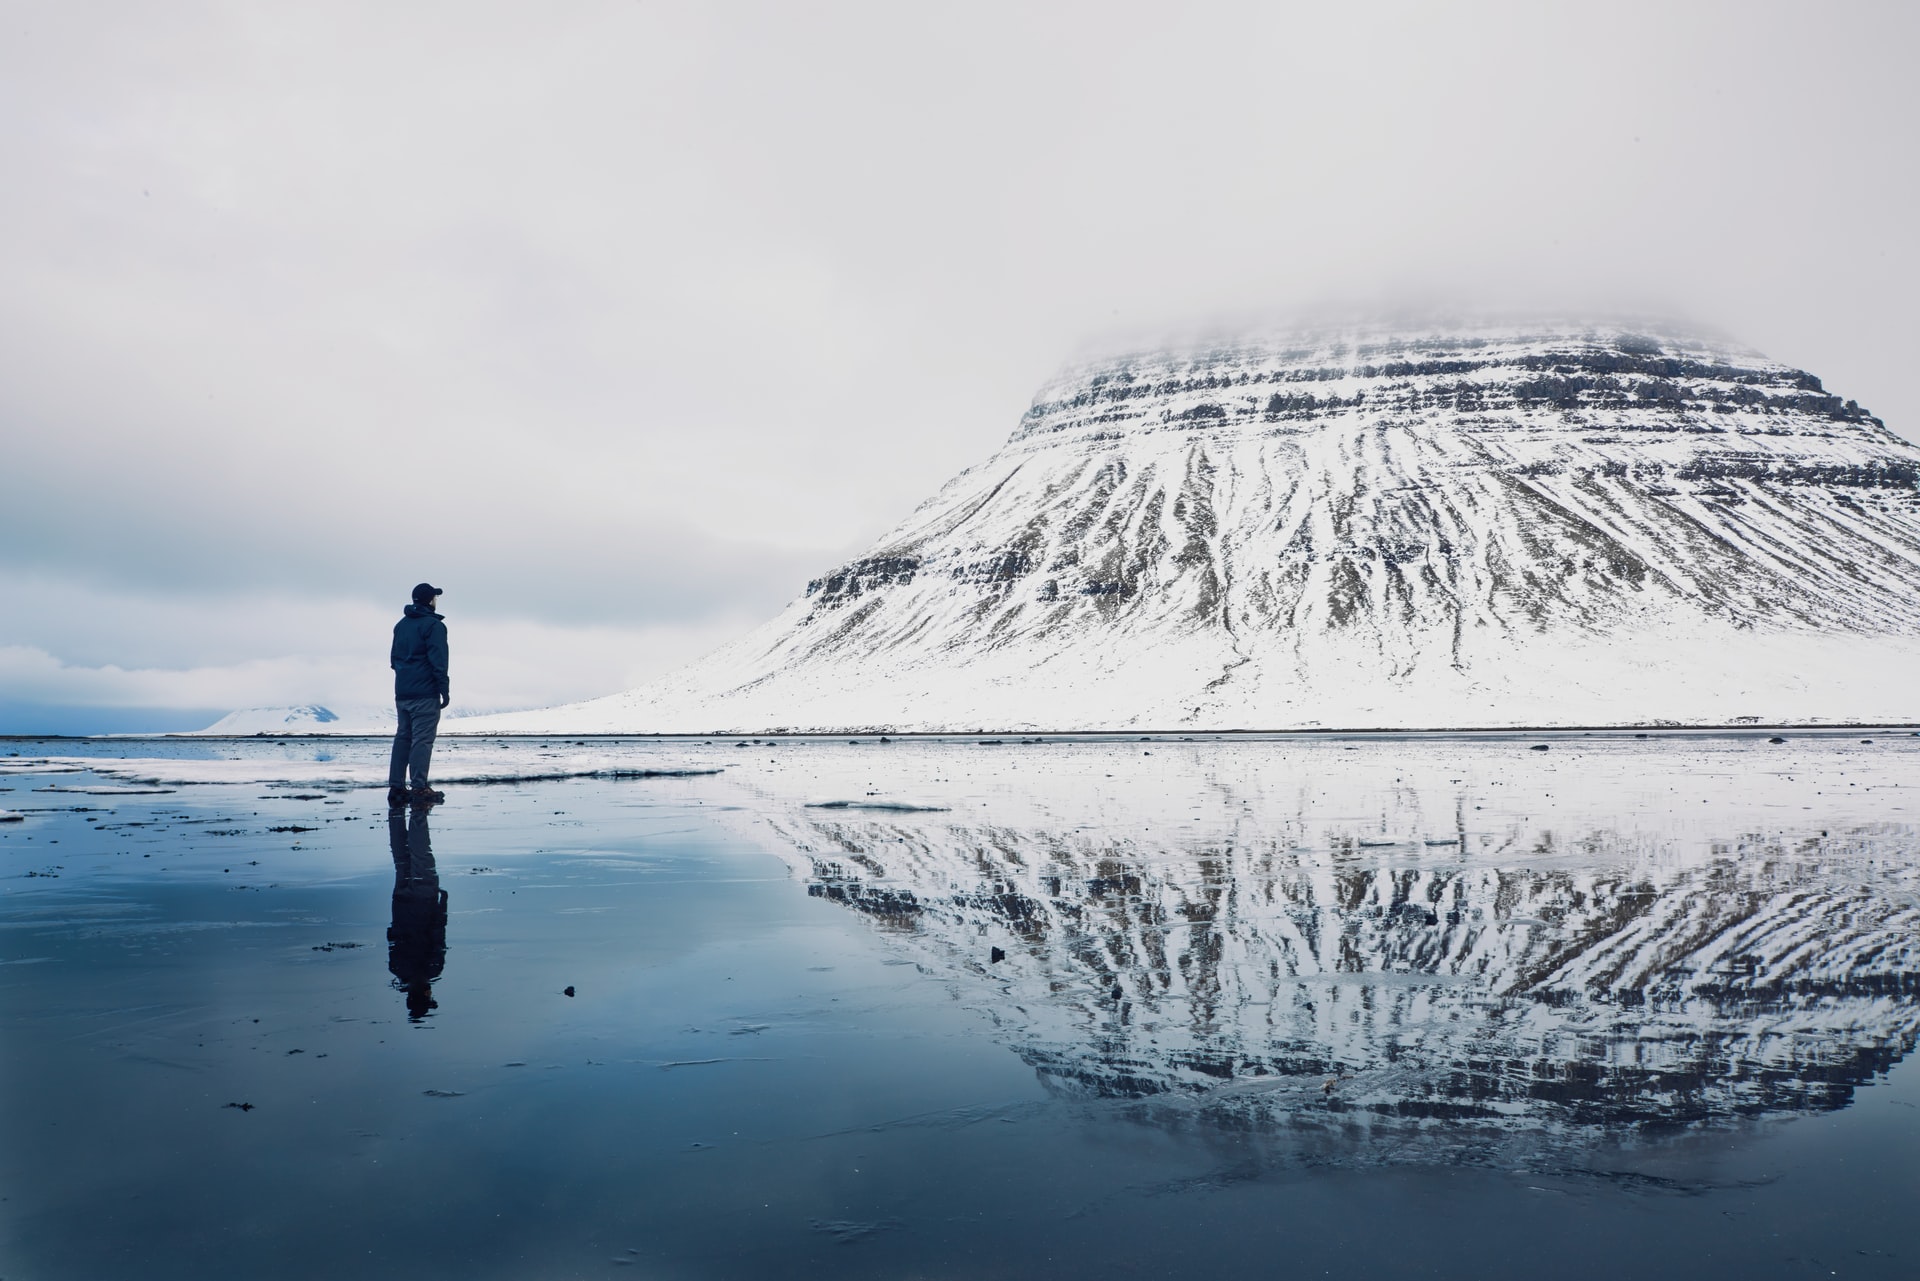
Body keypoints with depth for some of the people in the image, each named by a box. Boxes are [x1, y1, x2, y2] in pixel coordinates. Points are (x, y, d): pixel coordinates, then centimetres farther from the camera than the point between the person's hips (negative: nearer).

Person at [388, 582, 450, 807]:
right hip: (425, 693, -8)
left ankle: (396, 788, 7)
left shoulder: (401, 625, 17)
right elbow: (438, 661, -14)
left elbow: (394, 659, 21)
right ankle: (420, 789, -11)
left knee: (402, 737, 10)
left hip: (401, 693, 8)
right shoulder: (434, 625, -8)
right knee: (422, 739, -8)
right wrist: (444, 690, -12)